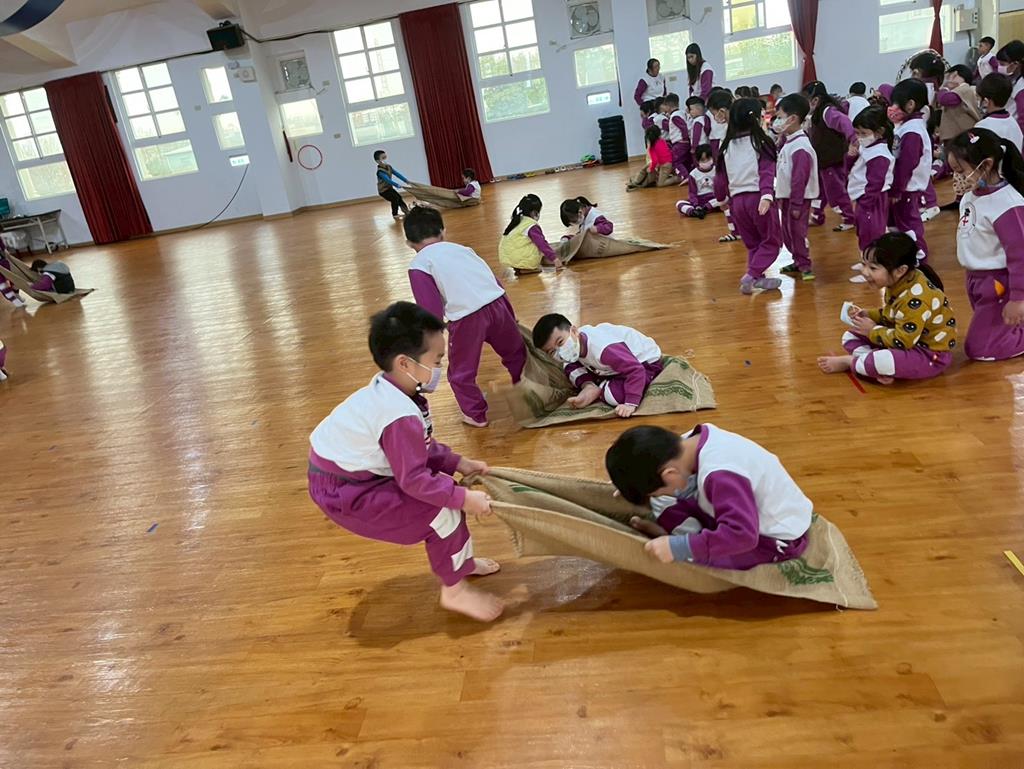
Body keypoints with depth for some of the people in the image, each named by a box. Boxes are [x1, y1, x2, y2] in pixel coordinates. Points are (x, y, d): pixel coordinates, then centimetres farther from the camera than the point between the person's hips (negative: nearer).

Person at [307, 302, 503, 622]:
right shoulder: (401, 416, -31)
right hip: (343, 491, -10)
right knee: (442, 511, -14)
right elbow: (414, 479, -26)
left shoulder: (388, 390, 0)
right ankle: (454, 590, 3)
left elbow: (423, 448, 10)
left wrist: (458, 463, 4)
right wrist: (463, 498, -20)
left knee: (443, 489, 14)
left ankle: (462, 561, 30)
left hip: (352, 472, 10)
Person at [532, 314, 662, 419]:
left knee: (613, 395, -34)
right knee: (570, 367, -1)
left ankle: (598, 391, -6)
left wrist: (631, 404, -45)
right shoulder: (576, 341, -18)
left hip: (646, 363, -7)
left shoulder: (602, 349, -44)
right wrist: (586, 386, -14)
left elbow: (637, 371, -43)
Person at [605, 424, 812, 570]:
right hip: (757, 516, 8)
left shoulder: (720, 475, -37)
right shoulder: (694, 440, -12)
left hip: (781, 540, -8)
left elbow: (742, 535, -43)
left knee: (686, 556, -23)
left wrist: (679, 548, -40)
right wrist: (636, 488, 0)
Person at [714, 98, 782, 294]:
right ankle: (751, 275, -8)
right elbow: (767, 172, -17)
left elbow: (721, 177, 13)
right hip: (758, 198, -5)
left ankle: (757, 277, 12)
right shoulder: (761, 143, -6)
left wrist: (721, 198, 29)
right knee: (771, 241, 7)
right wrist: (767, 195, -29)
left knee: (752, 243, 20)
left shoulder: (727, 147, 7)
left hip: (737, 200, 5)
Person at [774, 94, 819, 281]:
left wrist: (796, 204, -22)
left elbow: (799, 178, -22)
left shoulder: (800, 146, -21)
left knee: (797, 230, -4)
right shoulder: (787, 142, 10)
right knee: (788, 231, 16)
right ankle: (799, 261, 29)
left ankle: (805, 265, 7)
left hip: (798, 198, -10)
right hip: (787, 196, 10)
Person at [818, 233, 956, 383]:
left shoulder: (915, 299, -31)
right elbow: (890, 315, 15)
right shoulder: (898, 283, -2)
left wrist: (872, 331, -15)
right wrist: (866, 315, -2)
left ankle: (849, 361, -5)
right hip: (908, 338, 10)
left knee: (881, 362, -38)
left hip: (932, 355, -10)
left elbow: (902, 342, -29)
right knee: (850, 337, 6)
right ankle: (879, 367, -18)